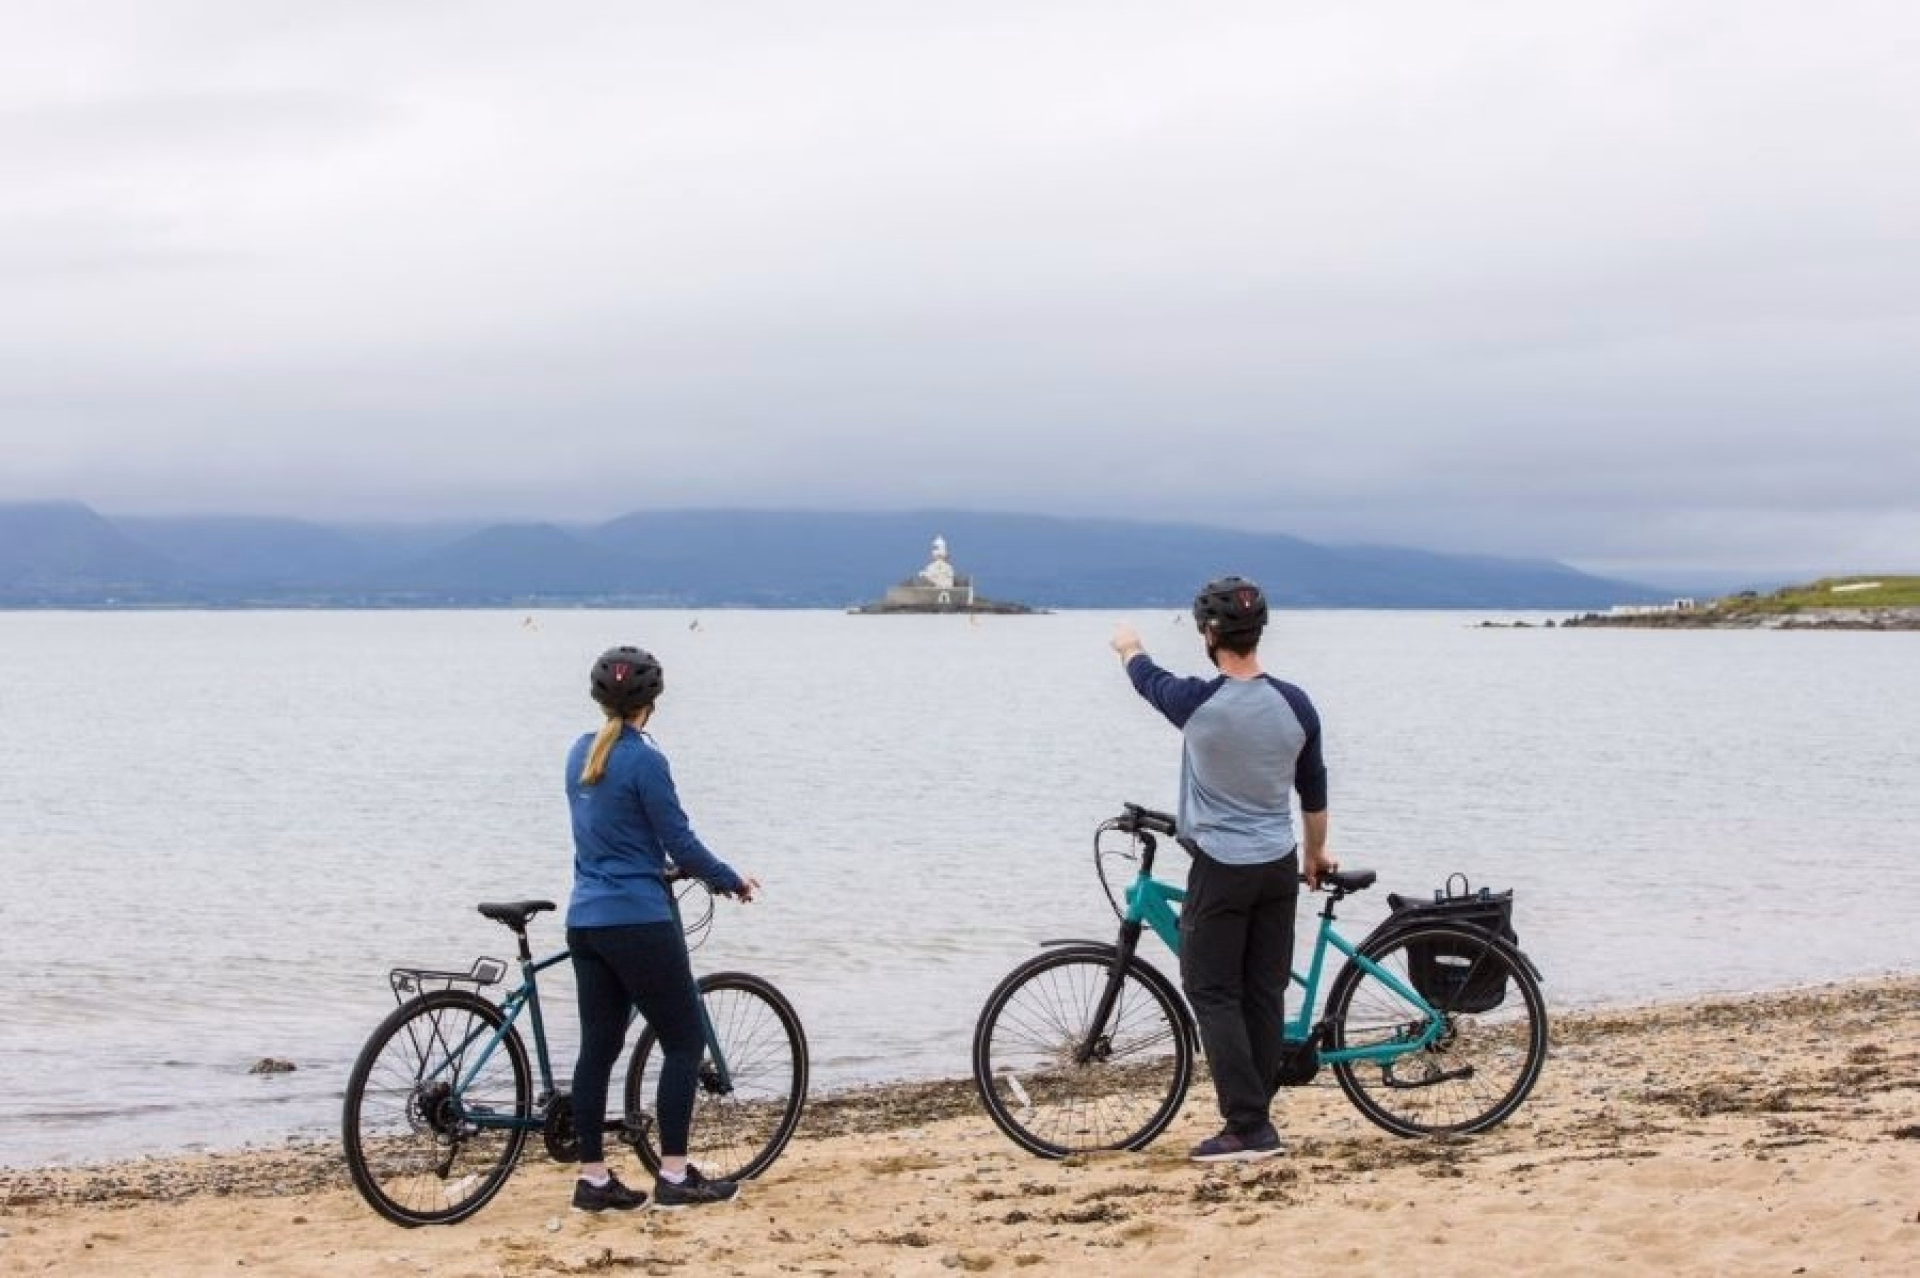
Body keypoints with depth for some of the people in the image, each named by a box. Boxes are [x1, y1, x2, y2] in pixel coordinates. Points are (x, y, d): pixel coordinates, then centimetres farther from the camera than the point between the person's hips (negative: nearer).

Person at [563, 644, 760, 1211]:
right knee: (685, 1040, 2)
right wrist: (733, 881, 4)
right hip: (639, 923, -8)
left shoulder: (580, 755, 9)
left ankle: (593, 1178, 11)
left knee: (598, 1047, 9)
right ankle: (674, 1176, 1)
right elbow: (681, 844, -12)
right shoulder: (644, 760, -14)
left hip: (586, 921, 8)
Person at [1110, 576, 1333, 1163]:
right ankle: (1257, 1120, 15)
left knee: (1213, 994, 0)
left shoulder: (1199, 702, -16)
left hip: (1221, 870, -5)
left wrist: (1129, 647, 32)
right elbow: (1314, 791, 10)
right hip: (1280, 868, 5)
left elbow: (1148, 677, 8)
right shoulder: (1295, 706, -3)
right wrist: (1317, 853, 27)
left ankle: (1247, 1126, -7)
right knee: (1265, 994, 10)